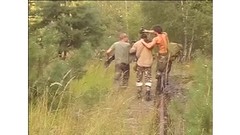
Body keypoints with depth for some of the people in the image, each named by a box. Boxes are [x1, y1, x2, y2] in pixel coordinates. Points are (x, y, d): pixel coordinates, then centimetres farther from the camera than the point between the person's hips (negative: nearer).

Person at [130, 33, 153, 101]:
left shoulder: (137, 43, -2)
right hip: (148, 63, 0)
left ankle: (139, 93, 16)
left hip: (140, 63, 0)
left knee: (139, 79, 14)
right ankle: (148, 94, -10)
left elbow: (131, 51, 0)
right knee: (148, 79, 2)